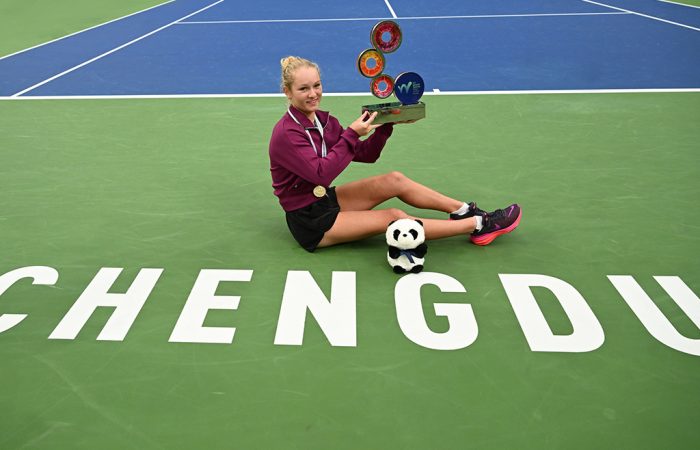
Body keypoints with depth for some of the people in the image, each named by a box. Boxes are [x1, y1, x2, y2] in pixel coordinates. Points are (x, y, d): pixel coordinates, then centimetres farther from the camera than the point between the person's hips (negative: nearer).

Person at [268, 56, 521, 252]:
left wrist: (385, 125, -10)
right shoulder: (286, 134, -20)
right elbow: (322, 174, -29)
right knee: (393, 217, -17)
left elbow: (366, 154, 5)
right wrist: (351, 134, -29)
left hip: (325, 199, 8)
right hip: (309, 222, -8)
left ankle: (466, 211, 3)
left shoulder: (324, 121, 4)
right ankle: (478, 226, -10)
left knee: (395, 180, -3)